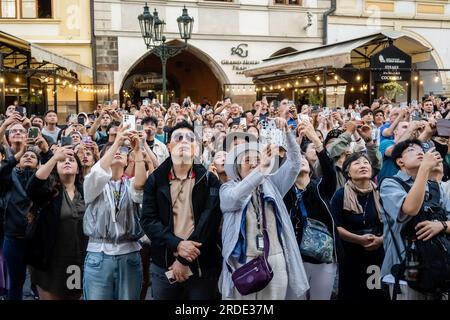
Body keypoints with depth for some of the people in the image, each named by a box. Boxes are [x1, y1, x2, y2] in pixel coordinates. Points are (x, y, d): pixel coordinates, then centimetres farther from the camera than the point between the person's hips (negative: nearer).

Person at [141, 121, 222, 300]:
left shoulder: (209, 180, 0)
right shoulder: (155, 180, 4)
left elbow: (210, 221, -9)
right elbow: (148, 219, -3)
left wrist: (184, 260, -15)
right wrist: (177, 245, -18)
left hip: (202, 267, -1)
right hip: (164, 266, 1)